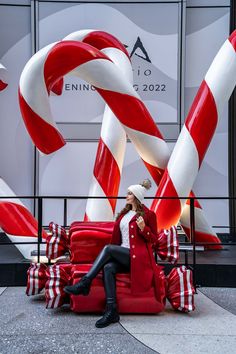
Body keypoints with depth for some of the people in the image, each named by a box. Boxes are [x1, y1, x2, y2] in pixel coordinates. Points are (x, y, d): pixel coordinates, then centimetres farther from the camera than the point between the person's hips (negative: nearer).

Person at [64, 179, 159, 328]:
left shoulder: (148, 214, 2)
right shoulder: (124, 213, 22)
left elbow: (154, 239, 3)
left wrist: (143, 228, -16)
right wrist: (112, 254, 11)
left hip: (138, 256, -6)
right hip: (122, 255, 6)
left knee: (108, 248, -28)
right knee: (108, 268, -28)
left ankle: (84, 283, -25)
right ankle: (112, 312, -31)